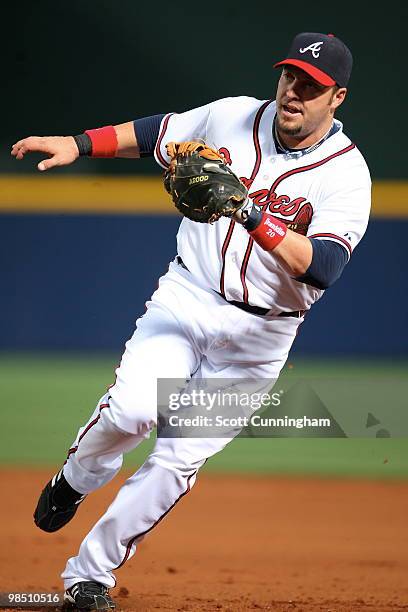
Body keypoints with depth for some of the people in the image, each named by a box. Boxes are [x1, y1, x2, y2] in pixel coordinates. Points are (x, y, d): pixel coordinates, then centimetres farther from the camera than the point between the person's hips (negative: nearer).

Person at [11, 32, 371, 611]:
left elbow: (321, 268, -26)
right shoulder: (232, 117, -1)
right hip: (185, 297, 2)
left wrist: (254, 217, -36)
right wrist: (78, 143, 5)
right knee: (133, 408, -23)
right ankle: (75, 482, 9)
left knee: (179, 459, -5)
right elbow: (154, 133, 15)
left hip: (258, 335, -1)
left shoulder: (348, 174, -13)